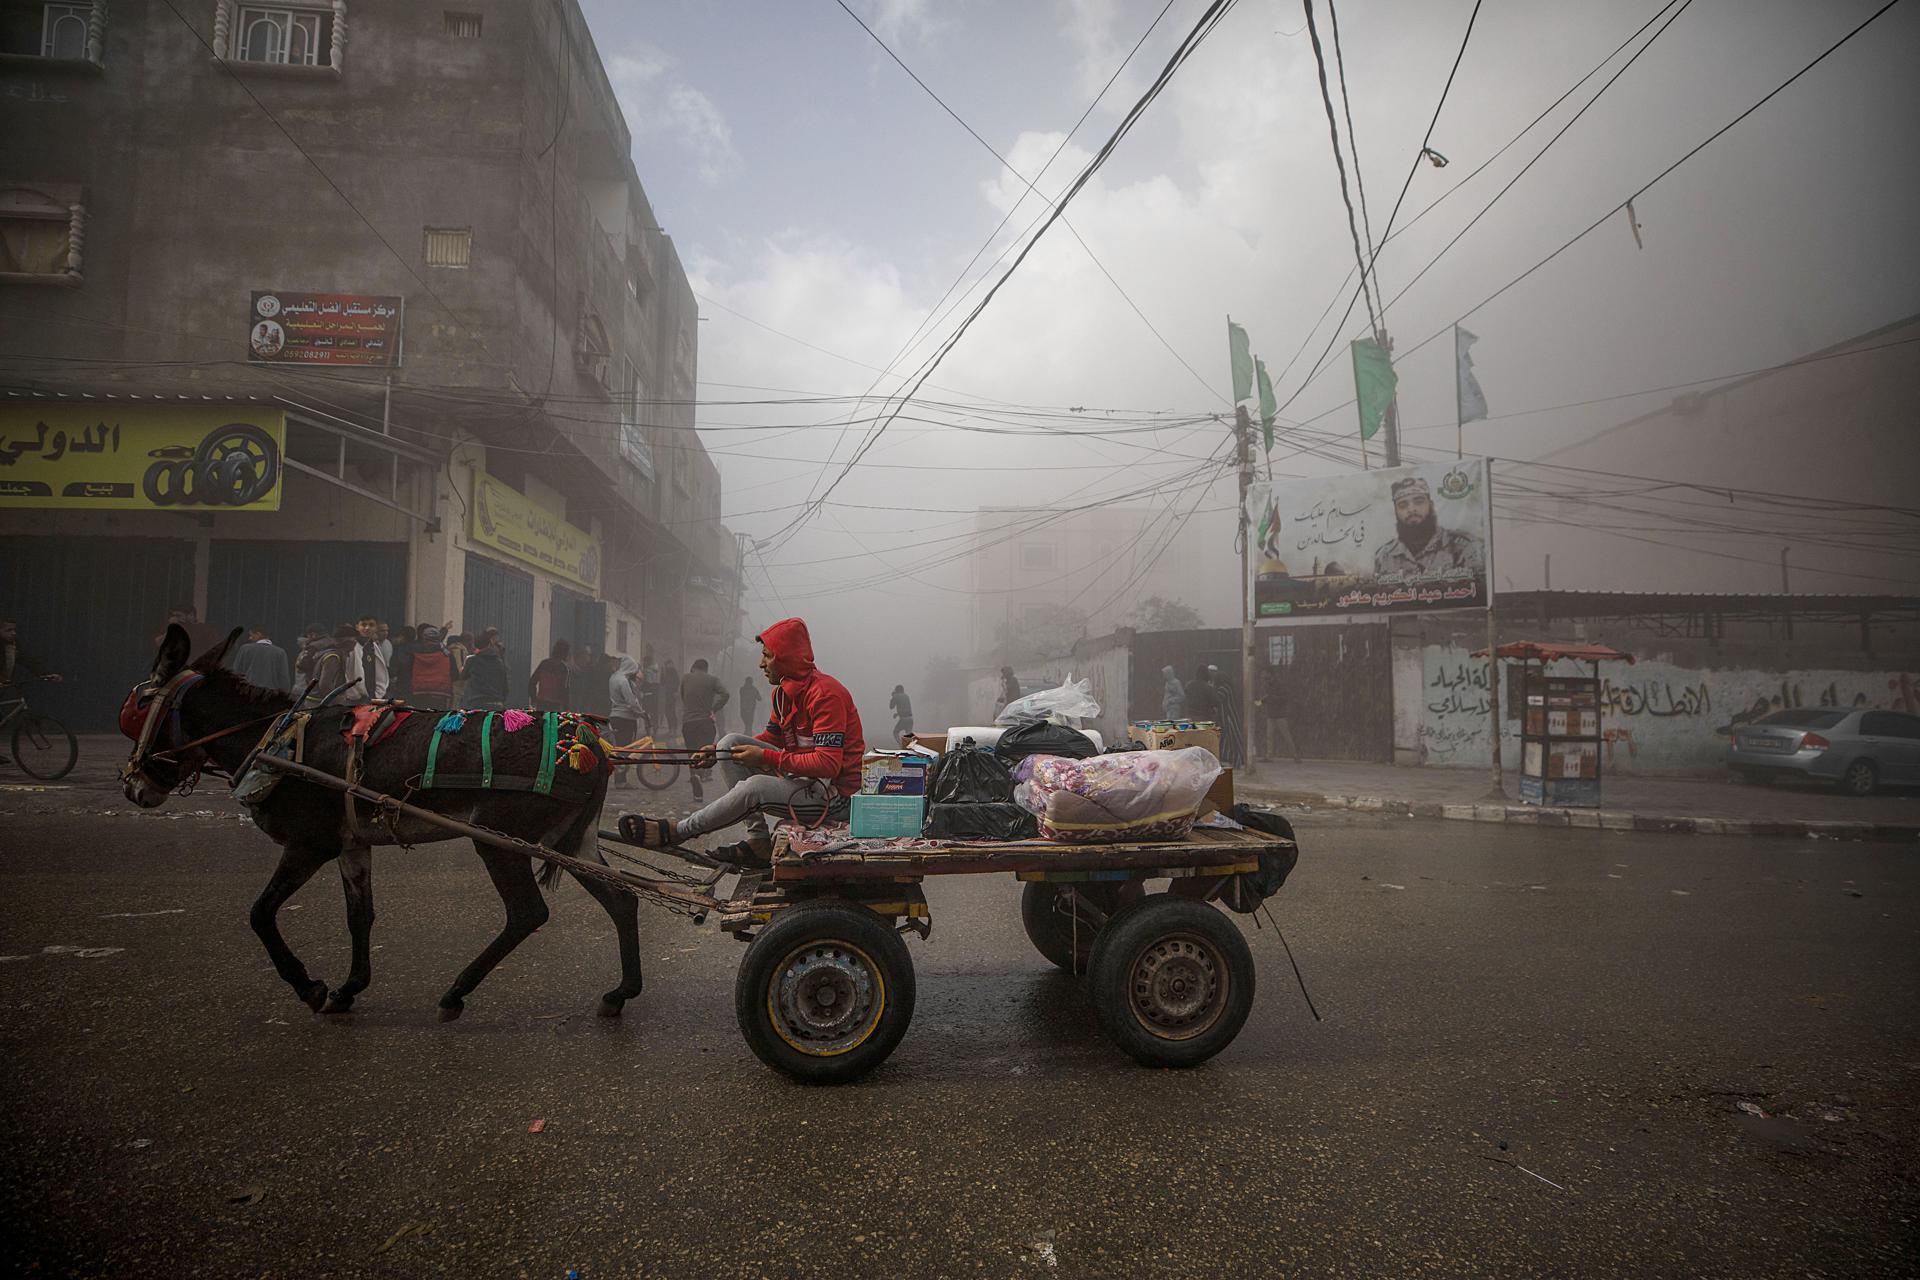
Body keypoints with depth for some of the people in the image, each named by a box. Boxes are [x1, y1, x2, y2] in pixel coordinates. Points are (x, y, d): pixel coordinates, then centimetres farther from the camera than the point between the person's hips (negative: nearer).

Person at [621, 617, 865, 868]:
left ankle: (677, 831, -9)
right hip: (800, 776, 10)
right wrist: (717, 752, 5)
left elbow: (828, 764, -27)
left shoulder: (825, 694, -21)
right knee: (731, 741, -1)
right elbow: (772, 737, 17)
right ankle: (758, 842, -6)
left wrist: (765, 758, -24)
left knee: (755, 786, -32)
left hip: (832, 793, -10)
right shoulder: (783, 691, 9)